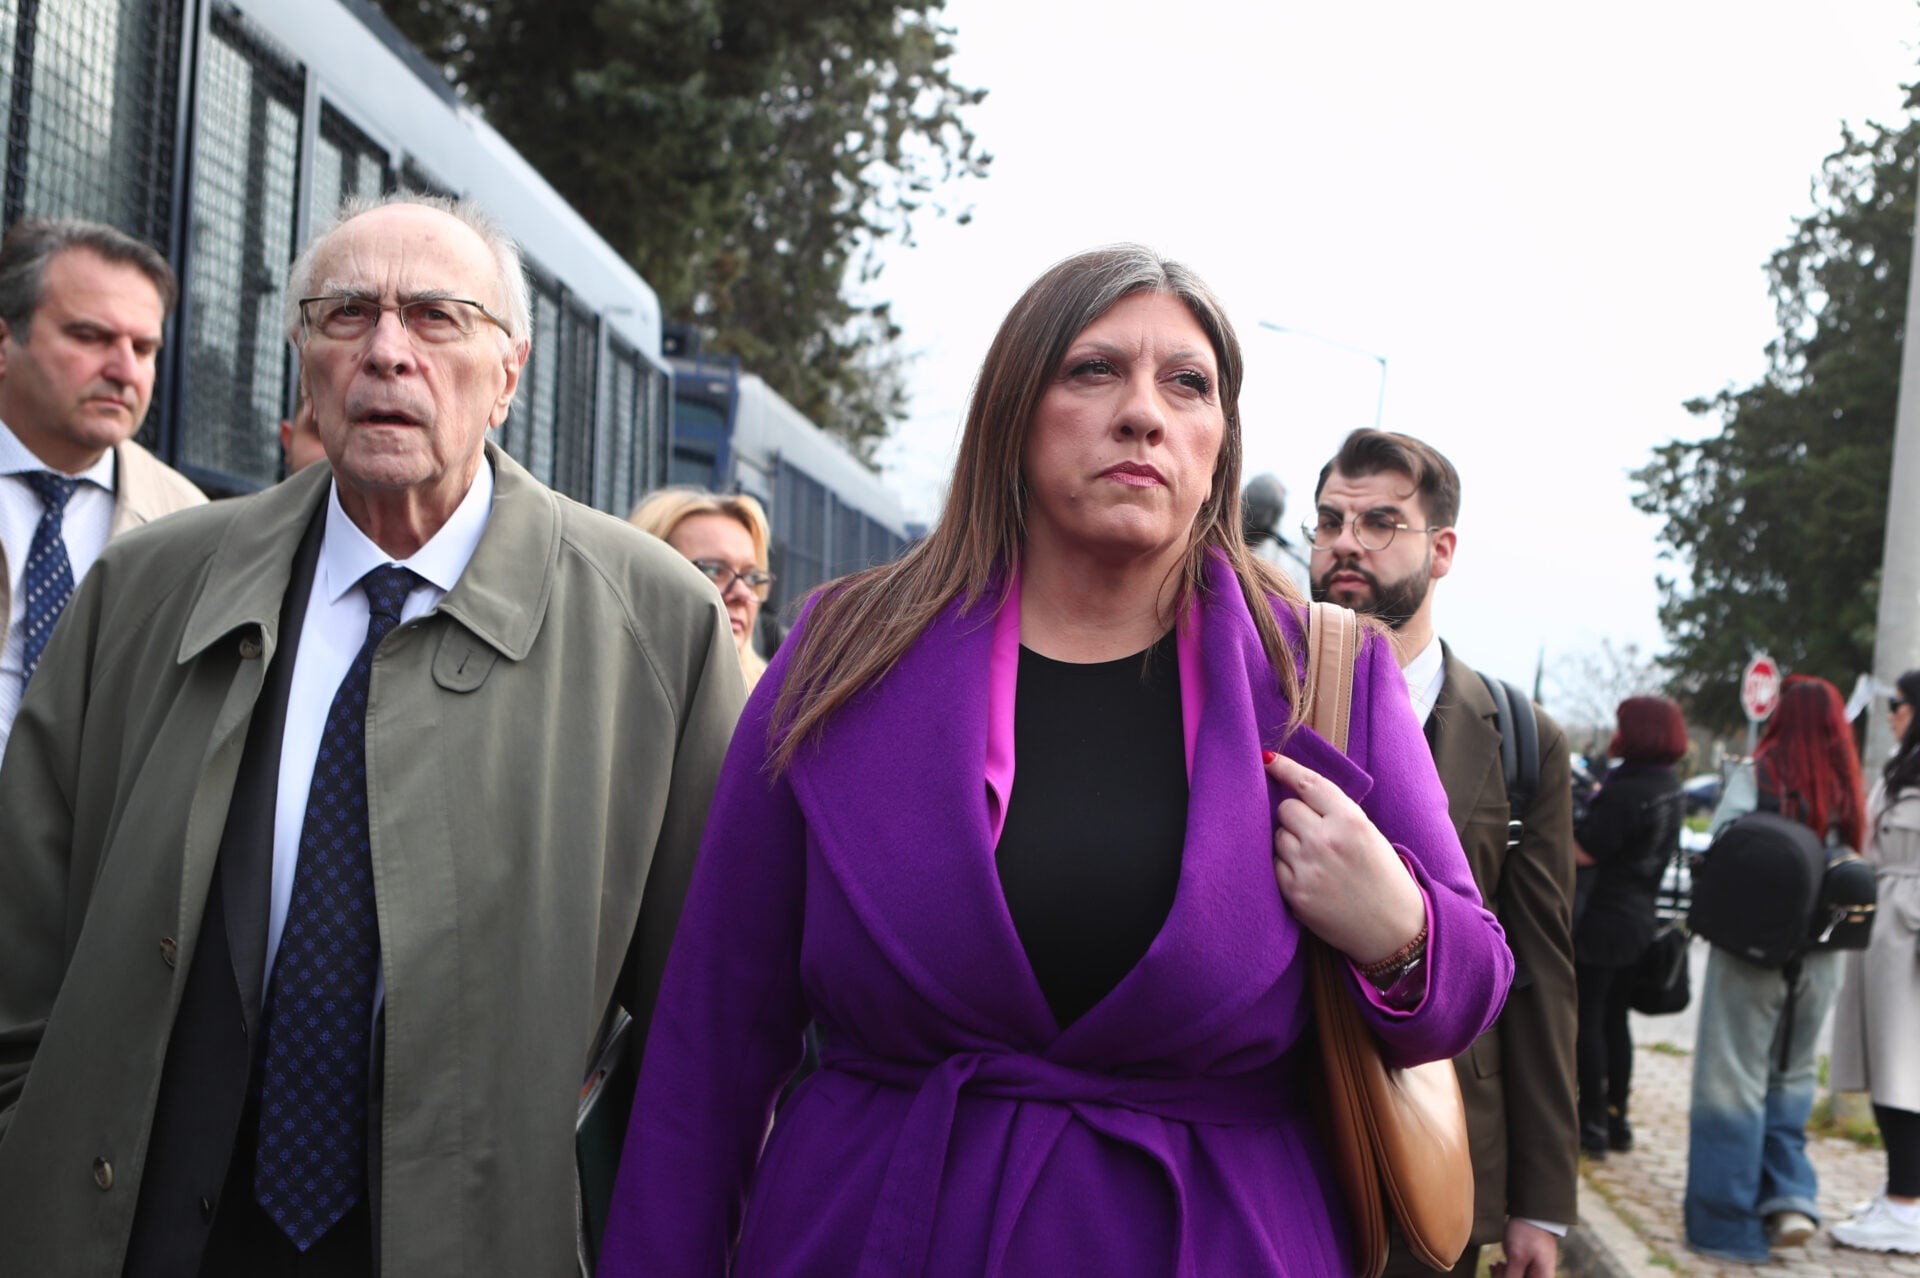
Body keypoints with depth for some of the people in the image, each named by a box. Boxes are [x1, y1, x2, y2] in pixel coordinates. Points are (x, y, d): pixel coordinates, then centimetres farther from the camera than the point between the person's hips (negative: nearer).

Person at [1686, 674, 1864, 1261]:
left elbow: (1718, 855, -12)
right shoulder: (1845, 790, 0)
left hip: (1750, 948, -4)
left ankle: (1730, 1223, 7)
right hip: (1819, 958, 4)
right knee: (1792, 1076, 19)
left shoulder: (1755, 777, -10)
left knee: (1735, 1078, 4)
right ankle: (1790, 1196, 7)